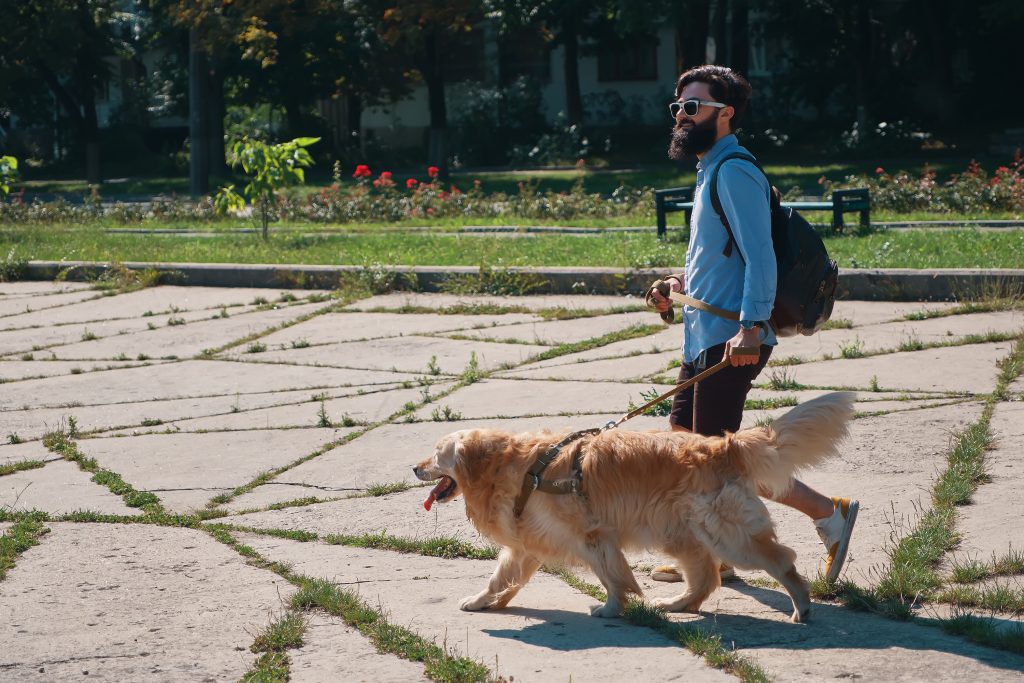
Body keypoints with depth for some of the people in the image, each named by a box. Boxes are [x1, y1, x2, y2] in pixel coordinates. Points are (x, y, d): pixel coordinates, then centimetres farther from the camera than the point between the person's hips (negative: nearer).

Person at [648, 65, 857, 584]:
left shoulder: (734, 173, -14)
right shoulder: (711, 171, 17)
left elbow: (760, 257, -22)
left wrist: (750, 327, -30)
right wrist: (683, 283, 14)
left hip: (729, 340, -10)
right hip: (705, 337, 10)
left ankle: (829, 512, 0)